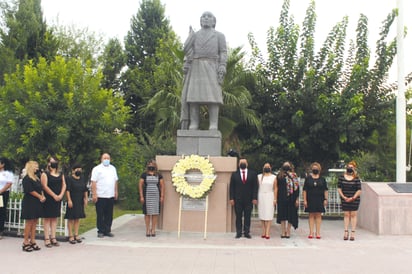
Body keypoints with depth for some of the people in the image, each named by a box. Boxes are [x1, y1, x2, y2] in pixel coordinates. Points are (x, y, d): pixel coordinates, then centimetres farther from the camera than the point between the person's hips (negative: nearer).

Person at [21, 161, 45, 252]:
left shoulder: (36, 178, 16)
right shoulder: (27, 179, -10)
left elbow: (40, 189, 17)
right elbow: (30, 191, -16)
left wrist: (42, 196, -1)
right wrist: (40, 197, -8)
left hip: (37, 203, 8)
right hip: (29, 203, -8)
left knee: (34, 222, 8)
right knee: (29, 222, -5)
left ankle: (32, 241, 13)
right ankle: (26, 242, 2)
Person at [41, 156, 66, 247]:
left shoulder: (61, 174, 13)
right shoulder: (45, 174, -3)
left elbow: (64, 185, 9)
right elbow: (45, 186, -12)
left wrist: (61, 195, -7)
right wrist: (54, 195, -15)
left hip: (58, 199, 5)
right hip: (48, 199, -5)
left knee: (54, 218, 8)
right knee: (47, 218, -2)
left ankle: (53, 237, 13)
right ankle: (47, 239, 1)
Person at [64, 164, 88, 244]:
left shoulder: (82, 179, 11)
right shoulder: (69, 178, -7)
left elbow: (85, 190, 15)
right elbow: (67, 190, -13)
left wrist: (85, 199, 9)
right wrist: (69, 200, -18)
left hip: (80, 201, 6)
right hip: (72, 201, -6)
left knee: (78, 218, 11)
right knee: (71, 218, -1)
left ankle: (76, 235, 19)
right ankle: (71, 236, 5)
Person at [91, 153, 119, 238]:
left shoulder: (113, 168, 15)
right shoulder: (97, 169, -2)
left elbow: (116, 181, 18)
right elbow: (93, 182, -8)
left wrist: (116, 192, 12)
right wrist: (94, 194, -15)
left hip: (111, 196, 5)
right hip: (100, 196, -5)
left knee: (109, 215, 8)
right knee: (100, 215, 1)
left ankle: (107, 230, 16)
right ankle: (100, 231, 10)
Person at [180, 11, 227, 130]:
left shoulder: (219, 35, 12)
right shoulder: (193, 35, 20)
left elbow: (223, 53, 2)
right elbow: (187, 50, 8)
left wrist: (222, 70, -10)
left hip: (211, 69, -2)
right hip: (195, 69, 2)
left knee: (212, 96, -14)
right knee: (194, 96, -9)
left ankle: (213, 127, -17)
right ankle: (193, 125, -9)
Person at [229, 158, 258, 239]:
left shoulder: (253, 174, 7)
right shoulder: (234, 174, 7)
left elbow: (255, 187, 3)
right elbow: (231, 187, 4)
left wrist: (254, 198, -4)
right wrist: (231, 198, -4)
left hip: (249, 200, 0)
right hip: (237, 200, 0)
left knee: (247, 217, 3)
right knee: (238, 217, 2)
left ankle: (247, 232, 10)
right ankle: (238, 233, 9)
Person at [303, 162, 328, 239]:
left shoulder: (322, 179, 6)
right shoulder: (308, 178, 3)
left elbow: (325, 190, 8)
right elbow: (304, 190, 2)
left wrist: (325, 199, -1)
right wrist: (305, 200, -4)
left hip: (319, 200, 1)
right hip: (310, 200, -1)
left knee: (318, 215, 2)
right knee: (311, 215, 2)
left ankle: (318, 233, 8)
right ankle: (311, 233, 7)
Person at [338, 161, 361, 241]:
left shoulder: (356, 178, -4)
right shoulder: (341, 177, 3)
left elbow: (359, 190, -4)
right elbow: (339, 188, 3)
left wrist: (353, 198, -13)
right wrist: (343, 197, -8)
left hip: (354, 199, -2)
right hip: (344, 199, 2)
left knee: (353, 215, 3)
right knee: (346, 215, 5)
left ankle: (353, 233, 6)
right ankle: (346, 232, 9)